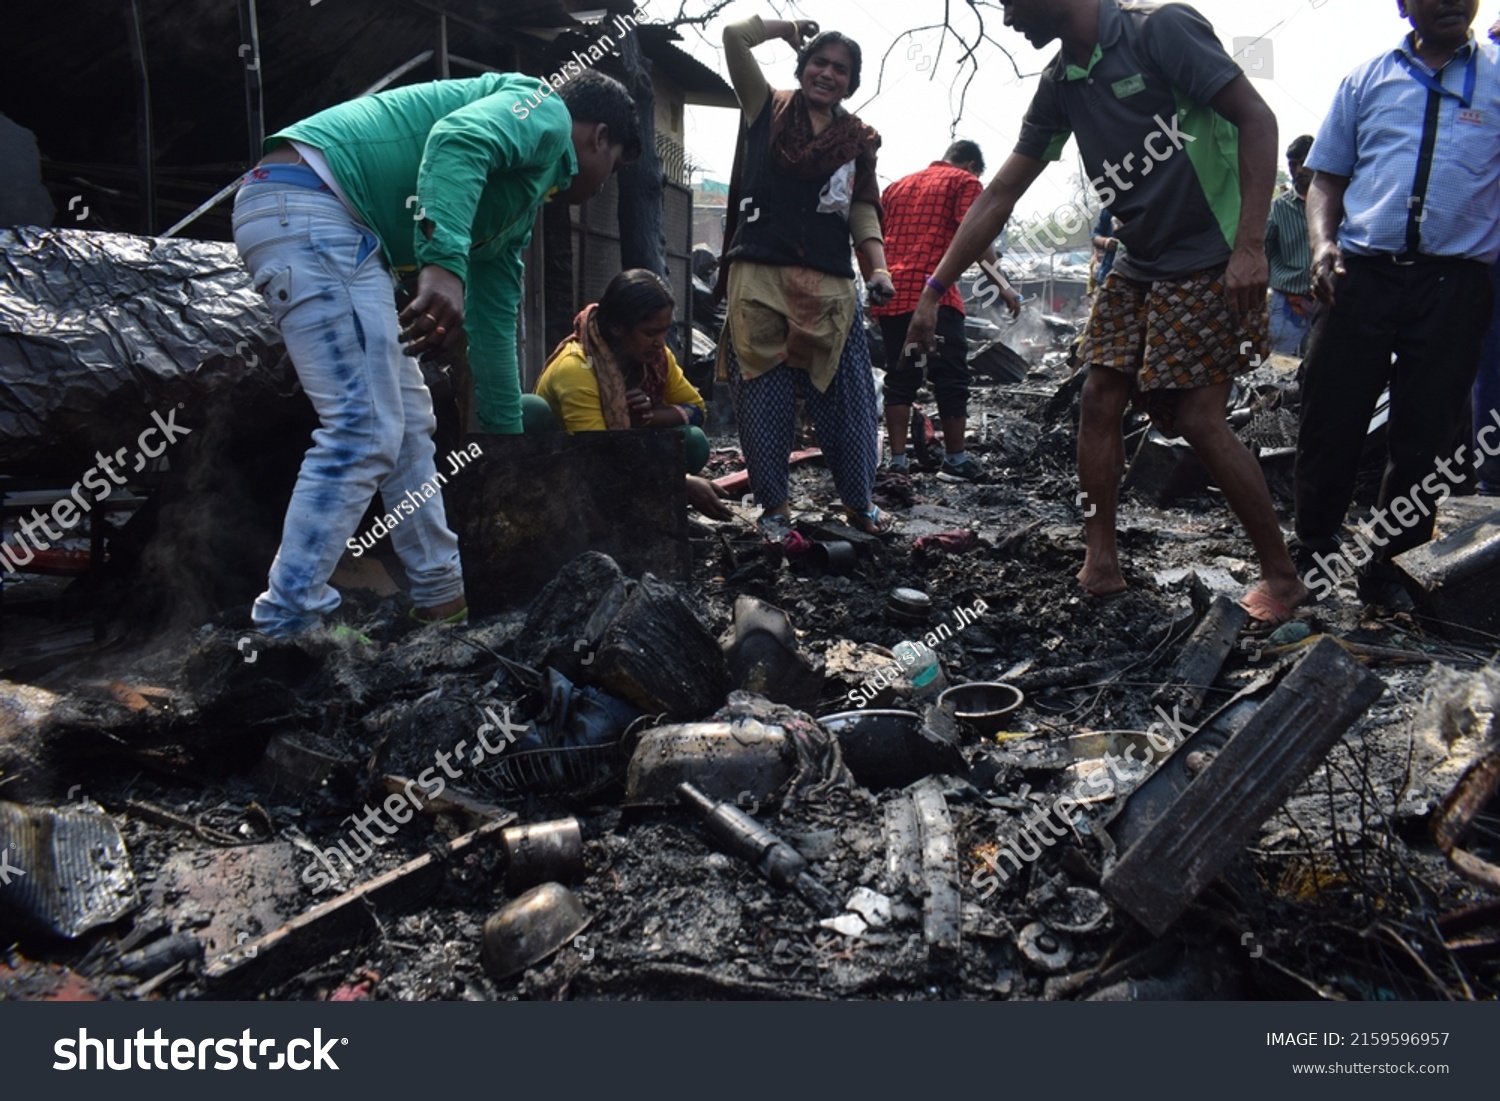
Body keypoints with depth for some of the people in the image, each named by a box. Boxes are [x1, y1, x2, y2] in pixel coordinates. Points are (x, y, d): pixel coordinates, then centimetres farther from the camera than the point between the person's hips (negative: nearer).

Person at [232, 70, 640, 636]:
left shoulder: (519, 207, 27)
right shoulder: (544, 111, 2)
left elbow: (493, 324, 31)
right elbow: (458, 140, -20)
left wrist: (508, 440, 34)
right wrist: (446, 263, -34)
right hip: (305, 201, -10)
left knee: (407, 421, 14)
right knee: (365, 431, -12)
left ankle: (441, 598, 24)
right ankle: (284, 627, -7)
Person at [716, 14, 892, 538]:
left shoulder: (858, 139, 14)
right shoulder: (767, 110, 9)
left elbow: (864, 213, 9)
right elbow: (734, 34, 2)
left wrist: (879, 269, -5)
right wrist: (793, 30, 14)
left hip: (829, 284, 1)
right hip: (759, 277, -1)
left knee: (844, 396, 3)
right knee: (763, 398, 1)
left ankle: (860, 502, 16)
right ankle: (774, 506, 11)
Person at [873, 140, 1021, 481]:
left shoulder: (897, 185, 24)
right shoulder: (964, 182, 6)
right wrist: (1003, 286, -7)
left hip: (891, 296, 6)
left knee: (900, 377, 10)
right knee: (951, 378, 3)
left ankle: (897, 461, 7)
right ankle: (955, 460, 8)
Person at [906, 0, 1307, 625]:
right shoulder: (1059, 86, 8)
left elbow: (1256, 120, -15)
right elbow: (1000, 195, 8)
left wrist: (1249, 245, -24)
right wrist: (934, 290, 5)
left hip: (1210, 265, -7)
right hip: (1138, 268, 8)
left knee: (1199, 421, -10)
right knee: (1100, 400, 3)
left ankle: (1281, 576, 6)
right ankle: (1100, 566, 12)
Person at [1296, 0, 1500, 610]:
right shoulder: (1367, 78, 15)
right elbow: (1327, 177, 13)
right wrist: (1322, 243, -4)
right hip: (1362, 274, 0)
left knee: (1426, 435, 3)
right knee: (1329, 422, 0)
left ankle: (1382, 563, 17)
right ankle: (1312, 553, 15)